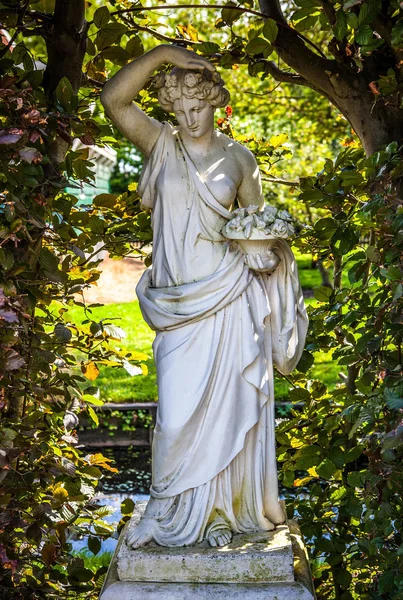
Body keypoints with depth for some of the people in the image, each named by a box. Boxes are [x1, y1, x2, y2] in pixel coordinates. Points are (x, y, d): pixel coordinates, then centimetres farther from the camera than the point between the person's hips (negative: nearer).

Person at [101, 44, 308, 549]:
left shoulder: (239, 158, 7)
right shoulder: (160, 144, 4)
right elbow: (114, 98, -9)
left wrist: (270, 244, -6)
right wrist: (162, 53, -14)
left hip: (230, 296, 1)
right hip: (180, 303, 0)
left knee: (227, 402, 4)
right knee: (179, 408, -1)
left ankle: (223, 508, 18)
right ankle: (180, 512, 16)